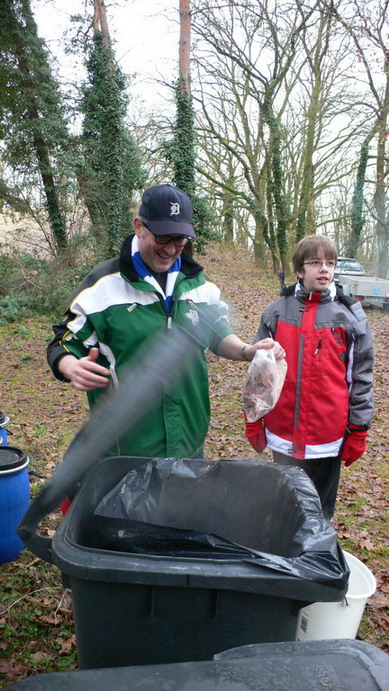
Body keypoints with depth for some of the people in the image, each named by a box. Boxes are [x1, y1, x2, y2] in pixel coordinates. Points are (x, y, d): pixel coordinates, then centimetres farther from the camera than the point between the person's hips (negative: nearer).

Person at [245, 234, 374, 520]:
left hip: (329, 437, -1)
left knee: (321, 509, 15)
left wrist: (358, 431, 0)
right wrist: (253, 419, 5)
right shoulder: (277, 311, 1)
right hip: (283, 434, 2)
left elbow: (361, 376, 0)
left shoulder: (350, 315, -2)